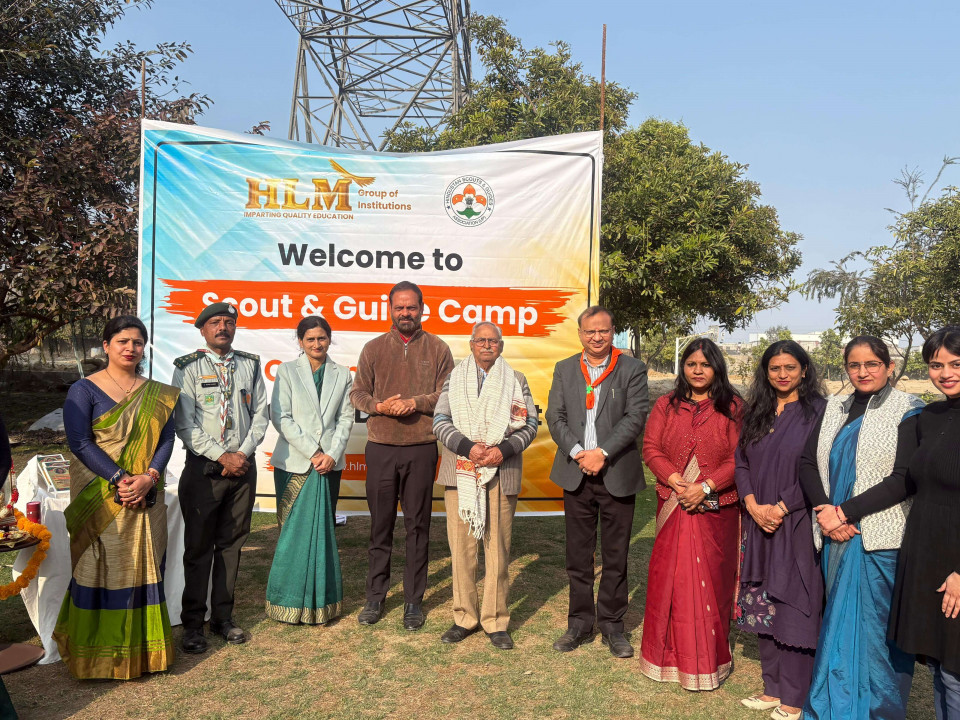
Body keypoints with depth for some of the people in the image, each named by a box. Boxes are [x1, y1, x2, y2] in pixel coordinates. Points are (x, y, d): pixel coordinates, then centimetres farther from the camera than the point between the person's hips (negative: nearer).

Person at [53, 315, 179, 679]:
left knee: (144, 568, 7)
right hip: (99, 497, -3)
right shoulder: (84, 390, -2)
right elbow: (79, 441, -11)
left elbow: (166, 439, 3)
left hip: (146, 497, 3)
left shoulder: (156, 394, 9)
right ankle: (100, 656, 16)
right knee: (100, 569, 3)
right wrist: (119, 479, -19)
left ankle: (142, 650, 19)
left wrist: (148, 477, -14)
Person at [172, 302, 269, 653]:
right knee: (198, 546, 3)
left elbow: (260, 413, 7)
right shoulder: (188, 368, -1)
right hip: (203, 467, -3)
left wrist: (243, 453, -6)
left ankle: (223, 617, 22)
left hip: (243, 466, 3)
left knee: (231, 543, 10)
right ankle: (193, 624, 15)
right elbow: (185, 425, -7)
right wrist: (221, 456, -13)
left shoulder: (250, 365, 10)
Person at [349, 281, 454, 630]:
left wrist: (415, 403, -13)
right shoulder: (373, 348, 10)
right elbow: (357, 393, 9)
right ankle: (375, 597, 20)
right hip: (381, 447, 1)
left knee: (417, 525, 5)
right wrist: (378, 406, -10)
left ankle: (413, 601, 16)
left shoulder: (438, 349, 6)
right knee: (380, 524, 7)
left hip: (422, 448, -1)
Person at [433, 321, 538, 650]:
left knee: (498, 548, 2)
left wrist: (503, 450, -12)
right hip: (461, 472, 1)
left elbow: (530, 425, 5)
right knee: (461, 546, 3)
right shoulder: (454, 378, 11)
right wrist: (469, 447, -13)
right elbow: (440, 422, 2)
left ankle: (496, 621, 14)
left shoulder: (516, 380, 10)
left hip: (502, 473, 0)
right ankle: (465, 617, 17)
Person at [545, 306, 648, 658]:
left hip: (618, 475, -2)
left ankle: (611, 624, 21)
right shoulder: (565, 369, 8)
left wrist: (602, 452, -17)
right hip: (576, 474, 2)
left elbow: (635, 417, -8)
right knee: (578, 554, 10)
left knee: (616, 556, 7)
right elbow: (555, 417, 2)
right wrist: (578, 452, -12)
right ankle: (580, 621, 24)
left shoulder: (632, 369, 0)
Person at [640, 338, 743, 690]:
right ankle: (670, 654, 19)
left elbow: (740, 458, -6)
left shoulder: (733, 408, 0)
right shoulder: (666, 405, 8)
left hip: (715, 508, -2)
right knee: (668, 578, 5)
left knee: (711, 580, 3)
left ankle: (708, 658, 17)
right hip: (673, 506, 2)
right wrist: (675, 481, -12)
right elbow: (651, 448, 3)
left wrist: (706, 486, -15)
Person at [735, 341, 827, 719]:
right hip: (760, 524, 5)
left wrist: (781, 508, -15)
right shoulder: (756, 412, 10)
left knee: (795, 608, 0)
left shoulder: (818, 410, -5)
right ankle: (772, 688, 22)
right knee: (762, 606, 9)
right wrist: (753, 506, -7)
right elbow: (741, 463, 8)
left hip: (798, 525, -5)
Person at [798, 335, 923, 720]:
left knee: (875, 624, 3)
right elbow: (807, 463, 4)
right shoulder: (833, 409, 10)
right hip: (836, 535, 4)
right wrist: (826, 513, -10)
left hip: (881, 539, -4)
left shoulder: (907, 411, -3)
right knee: (839, 620, 13)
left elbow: (902, 479, -12)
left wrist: (845, 512, -15)